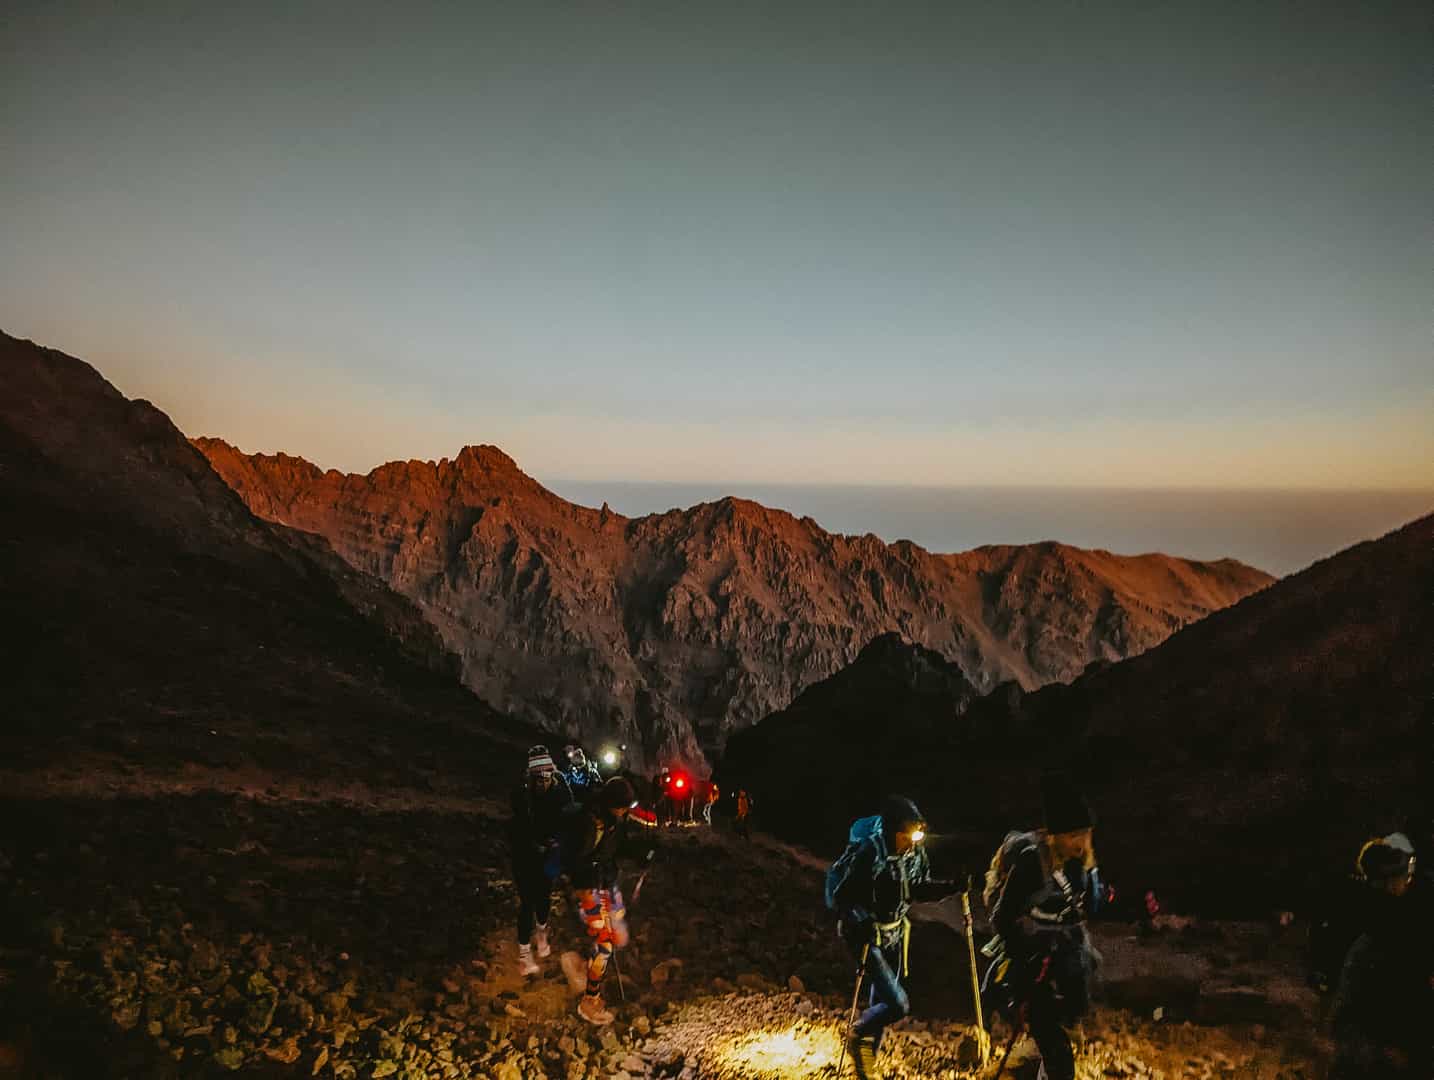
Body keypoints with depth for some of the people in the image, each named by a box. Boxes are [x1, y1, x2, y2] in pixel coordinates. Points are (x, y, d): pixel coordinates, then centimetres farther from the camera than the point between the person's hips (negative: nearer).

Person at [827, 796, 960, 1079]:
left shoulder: (915, 851, -8)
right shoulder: (867, 852, -27)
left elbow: (919, 888, 7)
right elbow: (840, 898, -20)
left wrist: (952, 887, -9)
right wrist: (863, 923, -34)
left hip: (895, 933, 7)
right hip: (867, 936, -7)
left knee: (882, 1001, 17)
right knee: (898, 1004, -13)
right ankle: (858, 1035, 15)